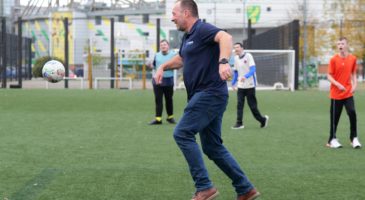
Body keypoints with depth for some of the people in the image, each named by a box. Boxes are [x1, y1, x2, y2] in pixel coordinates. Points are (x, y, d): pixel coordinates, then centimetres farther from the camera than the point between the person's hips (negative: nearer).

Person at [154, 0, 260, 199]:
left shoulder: (202, 29, -11)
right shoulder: (187, 36, 19)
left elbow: (225, 37, -32)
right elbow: (180, 58, 39)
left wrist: (223, 62, -48)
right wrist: (163, 67, 22)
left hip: (210, 93, -10)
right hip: (205, 96, 10)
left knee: (182, 133, -14)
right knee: (213, 147, 10)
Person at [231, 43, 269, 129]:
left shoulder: (248, 56, -9)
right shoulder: (236, 58, 10)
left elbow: (253, 69, -19)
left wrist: (245, 76, -35)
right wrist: (233, 83, 14)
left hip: (250, 85, -5)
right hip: (240, 86, 5)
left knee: (252, 105, 0)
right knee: (239, 104, -5)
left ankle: (262, 120, 19)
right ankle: (239, 123, -5)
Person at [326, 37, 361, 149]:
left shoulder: (353, 59, 2)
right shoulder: (334, 59, -6)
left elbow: (353, 73, 14)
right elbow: (329, 76, -5)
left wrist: (355, 84, -3)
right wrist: (338, 84, -20)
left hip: (348, 93, 2)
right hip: (336, 93, -2)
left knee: (352, 113, -10)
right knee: (335, 117, 4)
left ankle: (354, 138, 3)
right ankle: (332, 140, 16)